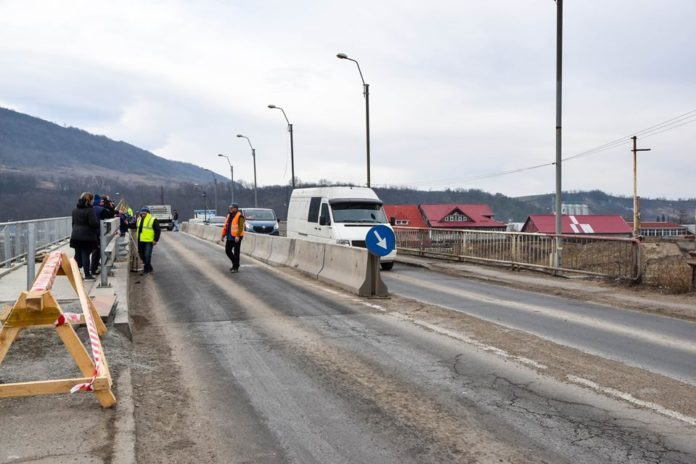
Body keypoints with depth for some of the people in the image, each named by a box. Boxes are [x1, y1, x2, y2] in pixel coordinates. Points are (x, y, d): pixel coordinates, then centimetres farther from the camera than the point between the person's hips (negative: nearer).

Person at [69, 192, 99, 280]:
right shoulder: (90, 209, -15)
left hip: (75, 235, 6)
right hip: (87, 236, -6)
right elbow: (93, 223, -19)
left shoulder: (75, 209, 9)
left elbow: (73, 222, 16)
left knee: (77, 255, 14)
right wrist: (98, 224, 1)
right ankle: (87, 275, 2)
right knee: (85, 255, -2)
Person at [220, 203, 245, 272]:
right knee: (227, 251, 12)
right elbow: (225, 226, 17)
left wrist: (238, 236, -27)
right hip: (229, 237, 8)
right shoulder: (229, 215, 14)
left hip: (236, 237, -8)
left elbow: (240, 227, -19)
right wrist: (223, 235, 15)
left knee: (236, 252, -2)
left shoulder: (239, 216, -11)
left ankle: (236, 267, 5)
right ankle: (235, 263, 29)